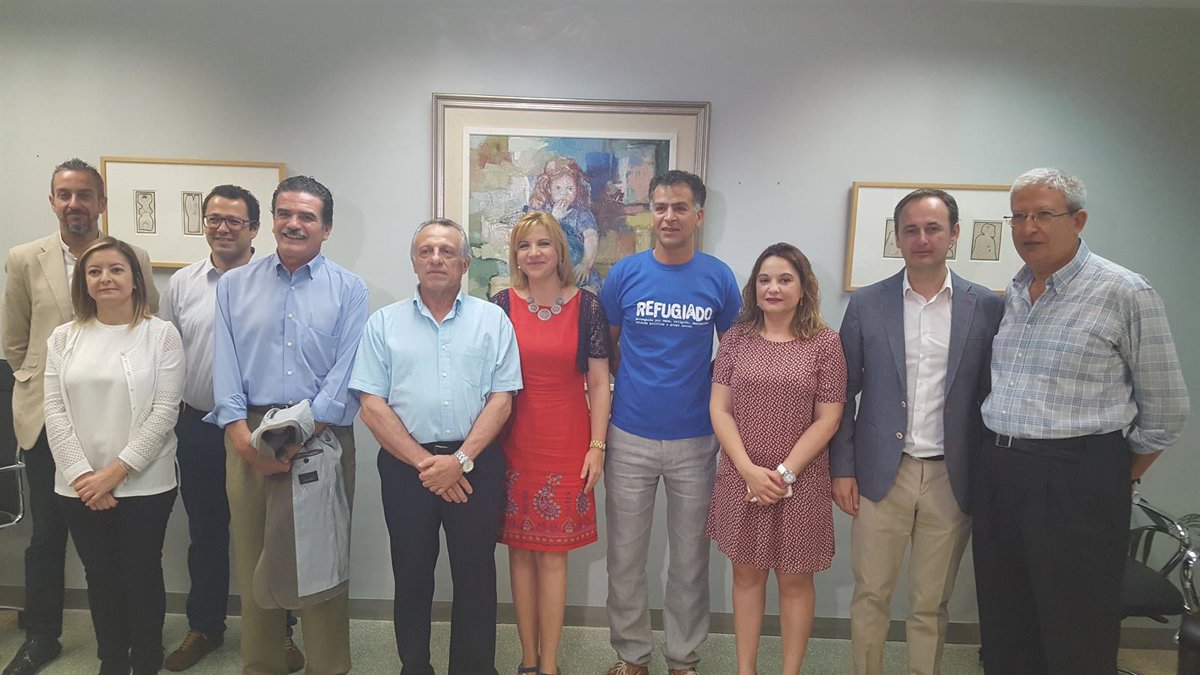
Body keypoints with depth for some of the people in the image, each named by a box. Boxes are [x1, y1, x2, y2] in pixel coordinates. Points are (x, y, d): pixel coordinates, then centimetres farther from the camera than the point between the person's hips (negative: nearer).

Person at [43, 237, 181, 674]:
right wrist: (81, 475, -9)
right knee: (101, 578, 14)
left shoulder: (161, 334, -5)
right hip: (79, 488, 3)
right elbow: (55, 412, 1)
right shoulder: (63, 338, 5)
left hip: (145, 485, -3)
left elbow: (165, 411, -10)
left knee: (142, 576, 8)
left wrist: (117, 470, -14)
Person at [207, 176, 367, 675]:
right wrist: (242, 435, -10)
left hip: (322, 434, -2)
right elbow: (224, 365, 3)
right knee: (254, 558, 9)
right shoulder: (234, 284, 11)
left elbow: (345, 373, -5)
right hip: (248, 433, 2)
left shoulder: (349, 290, 4)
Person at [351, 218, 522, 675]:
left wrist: (461, 460, -11)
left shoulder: (492, 320, 4)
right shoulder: (384, 323, 5)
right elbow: (372, 406, -1)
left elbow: (501, 399, -1)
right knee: (411, 576, 12)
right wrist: (424, 463, -9)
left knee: (476, 576, 8)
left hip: (476, 465, 0)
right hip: (405, 466, 1)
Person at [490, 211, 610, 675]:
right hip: (513, 442, 1)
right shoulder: (502, 305, 2)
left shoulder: (587, 305, 0)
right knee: (520, 550, 8)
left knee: (553, 554, 4)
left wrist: (597, 446, -3)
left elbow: (598, 383, 1)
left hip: (566, 444, -1)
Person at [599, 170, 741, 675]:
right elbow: (606, 346, 8)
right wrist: (636, 383, 0)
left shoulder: (719, 277, -1)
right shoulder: (625, 274, -1)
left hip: (696, 439, 0)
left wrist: (709, 396, 2)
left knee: (690, 558, 11)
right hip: (630, 437, 0)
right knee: (625, 556, 10)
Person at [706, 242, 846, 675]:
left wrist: (784, 473, -13)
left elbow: (827, 420, -6)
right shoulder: (737, 338, 2)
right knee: (747, 574, 13)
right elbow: (719, 409, -1)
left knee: (794, 580, 10)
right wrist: (750, 470, -12)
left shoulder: (824, 343, -4)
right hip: (741, 479, 2)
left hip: (800, 483, -2)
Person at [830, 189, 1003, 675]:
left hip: (951, 480, 0)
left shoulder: (987, 307, 1)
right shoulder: (866, 304, 1)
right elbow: (844, 393, 3)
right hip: (882, 474, 0)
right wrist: (842, 469, -1)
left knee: (931, 605, 12)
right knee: (870, 596, 9)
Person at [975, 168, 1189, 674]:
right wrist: (1001, 456, 14)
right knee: (1004, 631, 16)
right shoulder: (1013, 294, 10)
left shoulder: (1126, 294, -8)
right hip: (998, 472, 6)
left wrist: (1118, 480, 5)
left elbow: (1165, 410, -3)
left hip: (1076, 481, -5)